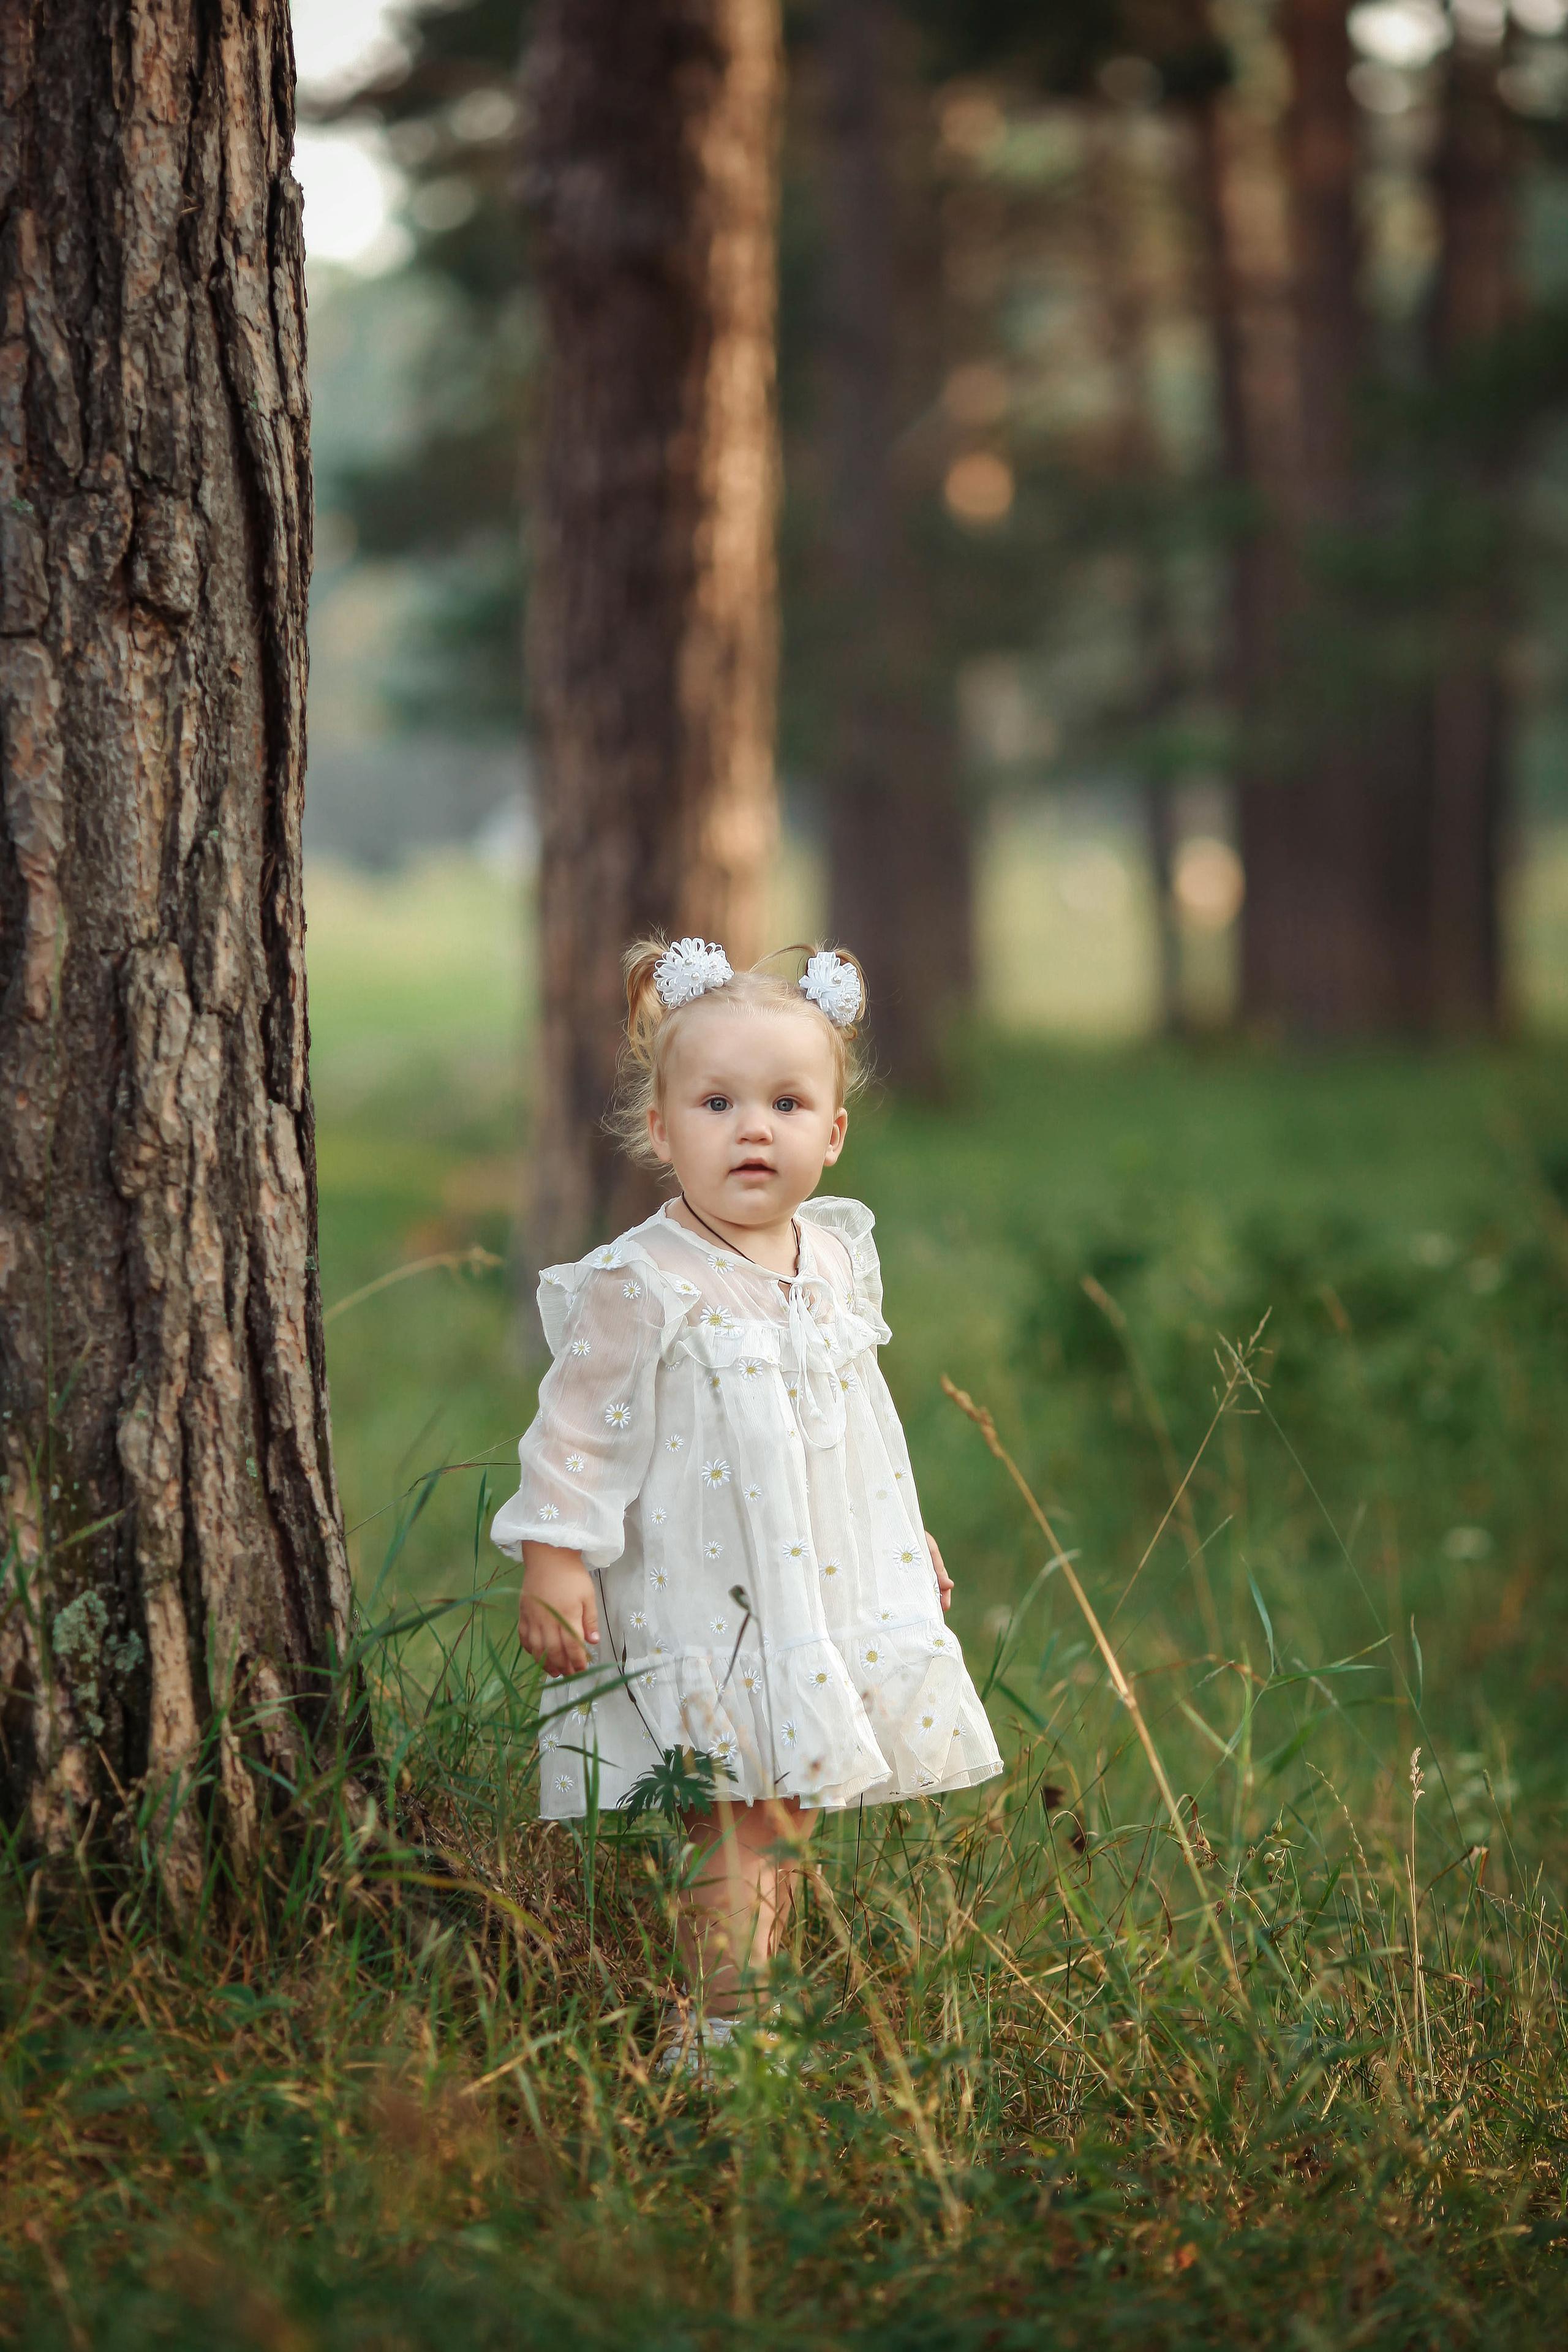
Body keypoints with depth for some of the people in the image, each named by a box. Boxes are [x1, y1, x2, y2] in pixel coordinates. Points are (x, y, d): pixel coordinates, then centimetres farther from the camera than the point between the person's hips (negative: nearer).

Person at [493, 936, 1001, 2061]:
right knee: (734, 1831, -10)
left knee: (794, 1815, 11)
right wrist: (552, 1559, -17)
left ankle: (755, 2003, 20)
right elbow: (580, 1428, -11)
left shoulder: (837, 1261, 8)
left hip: (825, 1603, 7)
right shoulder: (642, 1287, -14)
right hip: (701, 1613, -7)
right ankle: (719, 2034, -4)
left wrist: (907, 1538, 26)